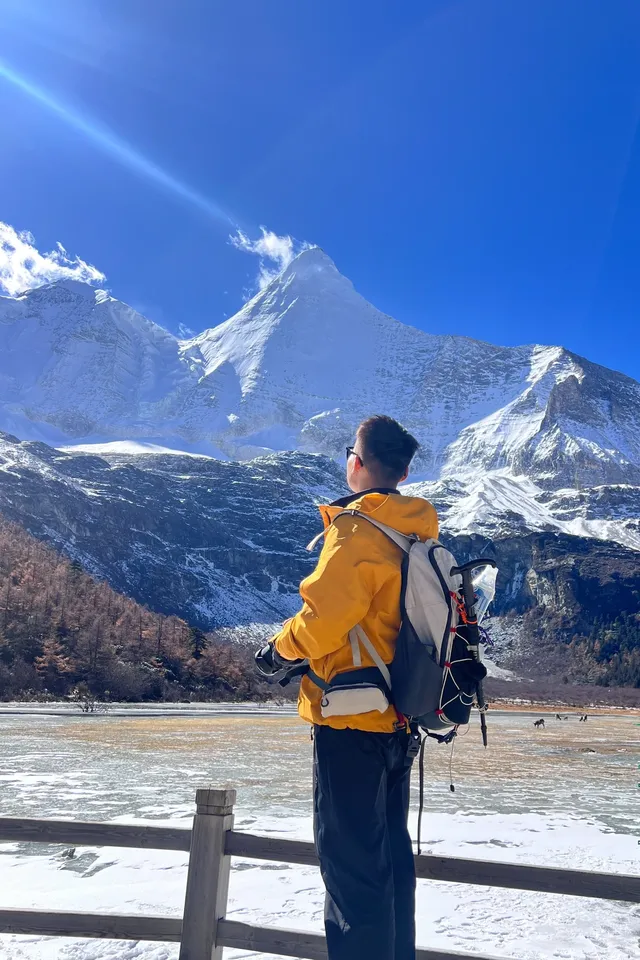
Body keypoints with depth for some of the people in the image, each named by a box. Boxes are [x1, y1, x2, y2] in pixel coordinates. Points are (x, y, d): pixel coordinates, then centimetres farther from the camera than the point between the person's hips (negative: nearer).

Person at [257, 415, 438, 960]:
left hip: (351, 719, -9)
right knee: (390, 850, 21)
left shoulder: (358, 530, -18)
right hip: (399, 719, 9)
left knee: (351, 859, 3)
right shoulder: (420, 535, 7)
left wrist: (282, 648, -5)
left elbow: (324, 616, -24)